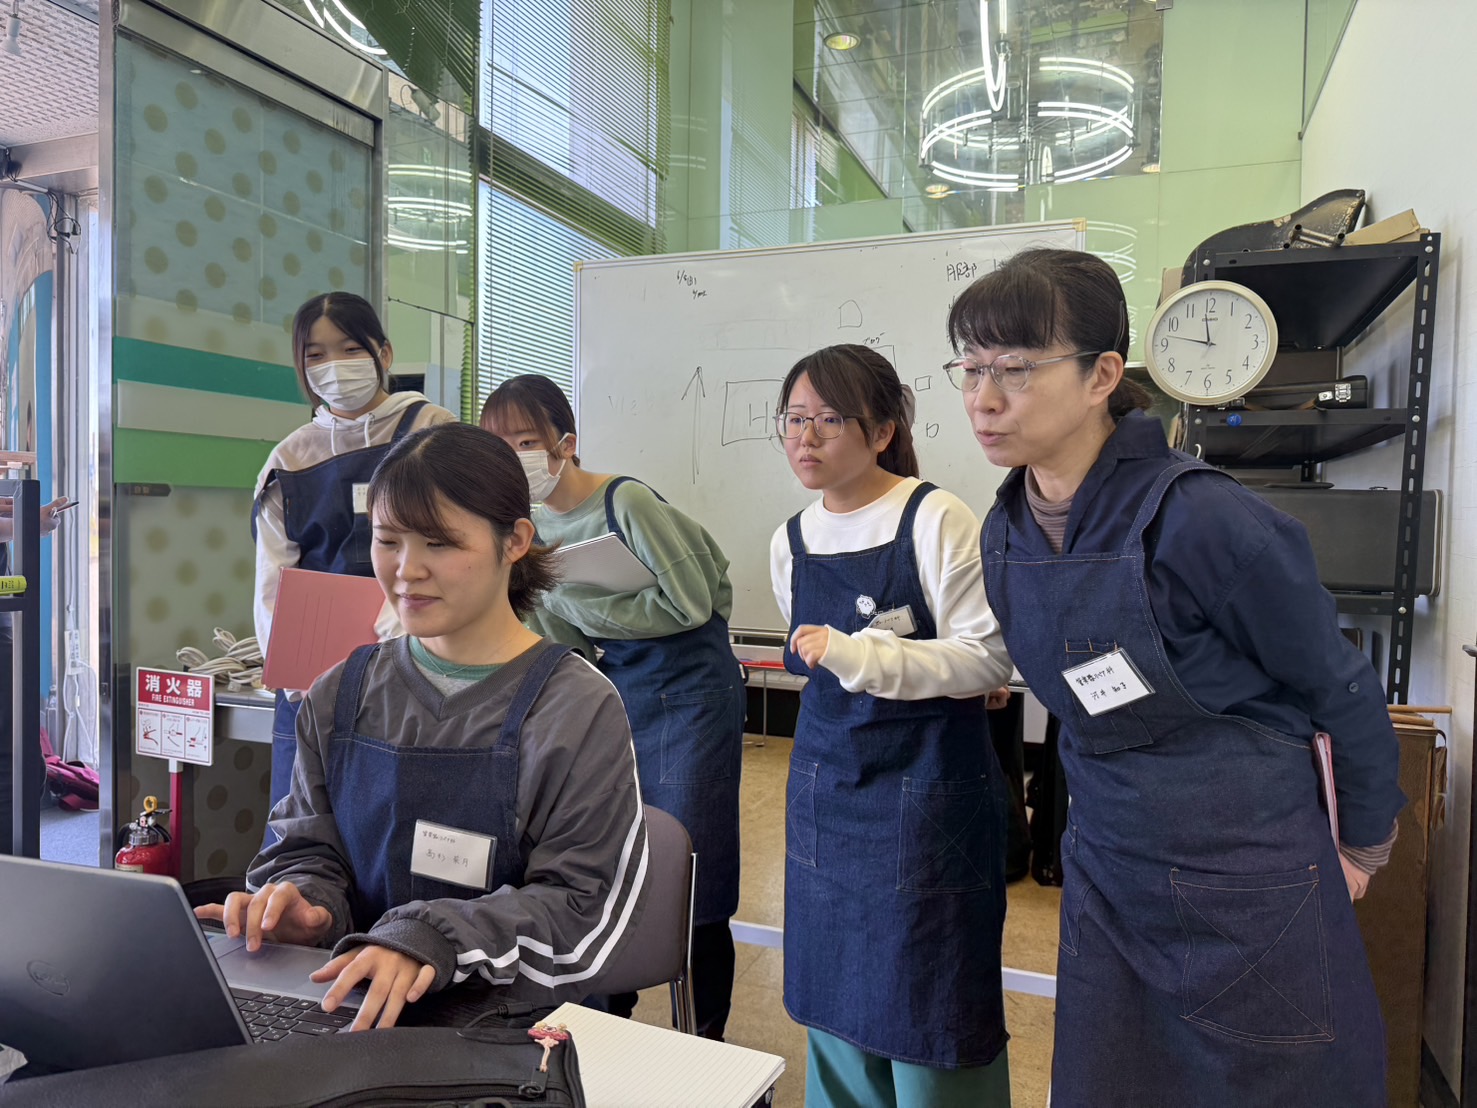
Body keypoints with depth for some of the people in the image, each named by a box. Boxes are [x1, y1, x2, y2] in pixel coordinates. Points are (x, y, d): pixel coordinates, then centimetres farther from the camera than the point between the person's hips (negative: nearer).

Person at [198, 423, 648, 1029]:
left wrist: (428, 938, -27)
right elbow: (307, 847, 13)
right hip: (350, 1006, 5)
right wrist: (299, 901, -10)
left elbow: (581, 904, -13)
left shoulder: (578, 708, -9)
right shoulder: (341, 695, 8)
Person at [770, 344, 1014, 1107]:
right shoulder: (791, 541, 6)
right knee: (834, 996, 16)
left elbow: (989, 659, -17)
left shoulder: (937, 520, -14)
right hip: (825, 787, 6)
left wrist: (861, 656, -26)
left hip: (926, 791, -6)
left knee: (929, 1010, 5)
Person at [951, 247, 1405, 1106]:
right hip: (1107, 875, 6)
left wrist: (1363, 848, 2)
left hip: (1247, 885, -6)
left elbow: (1341, 687, -10)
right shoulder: (1007, 534, -4)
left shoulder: (1200, 519, -24)